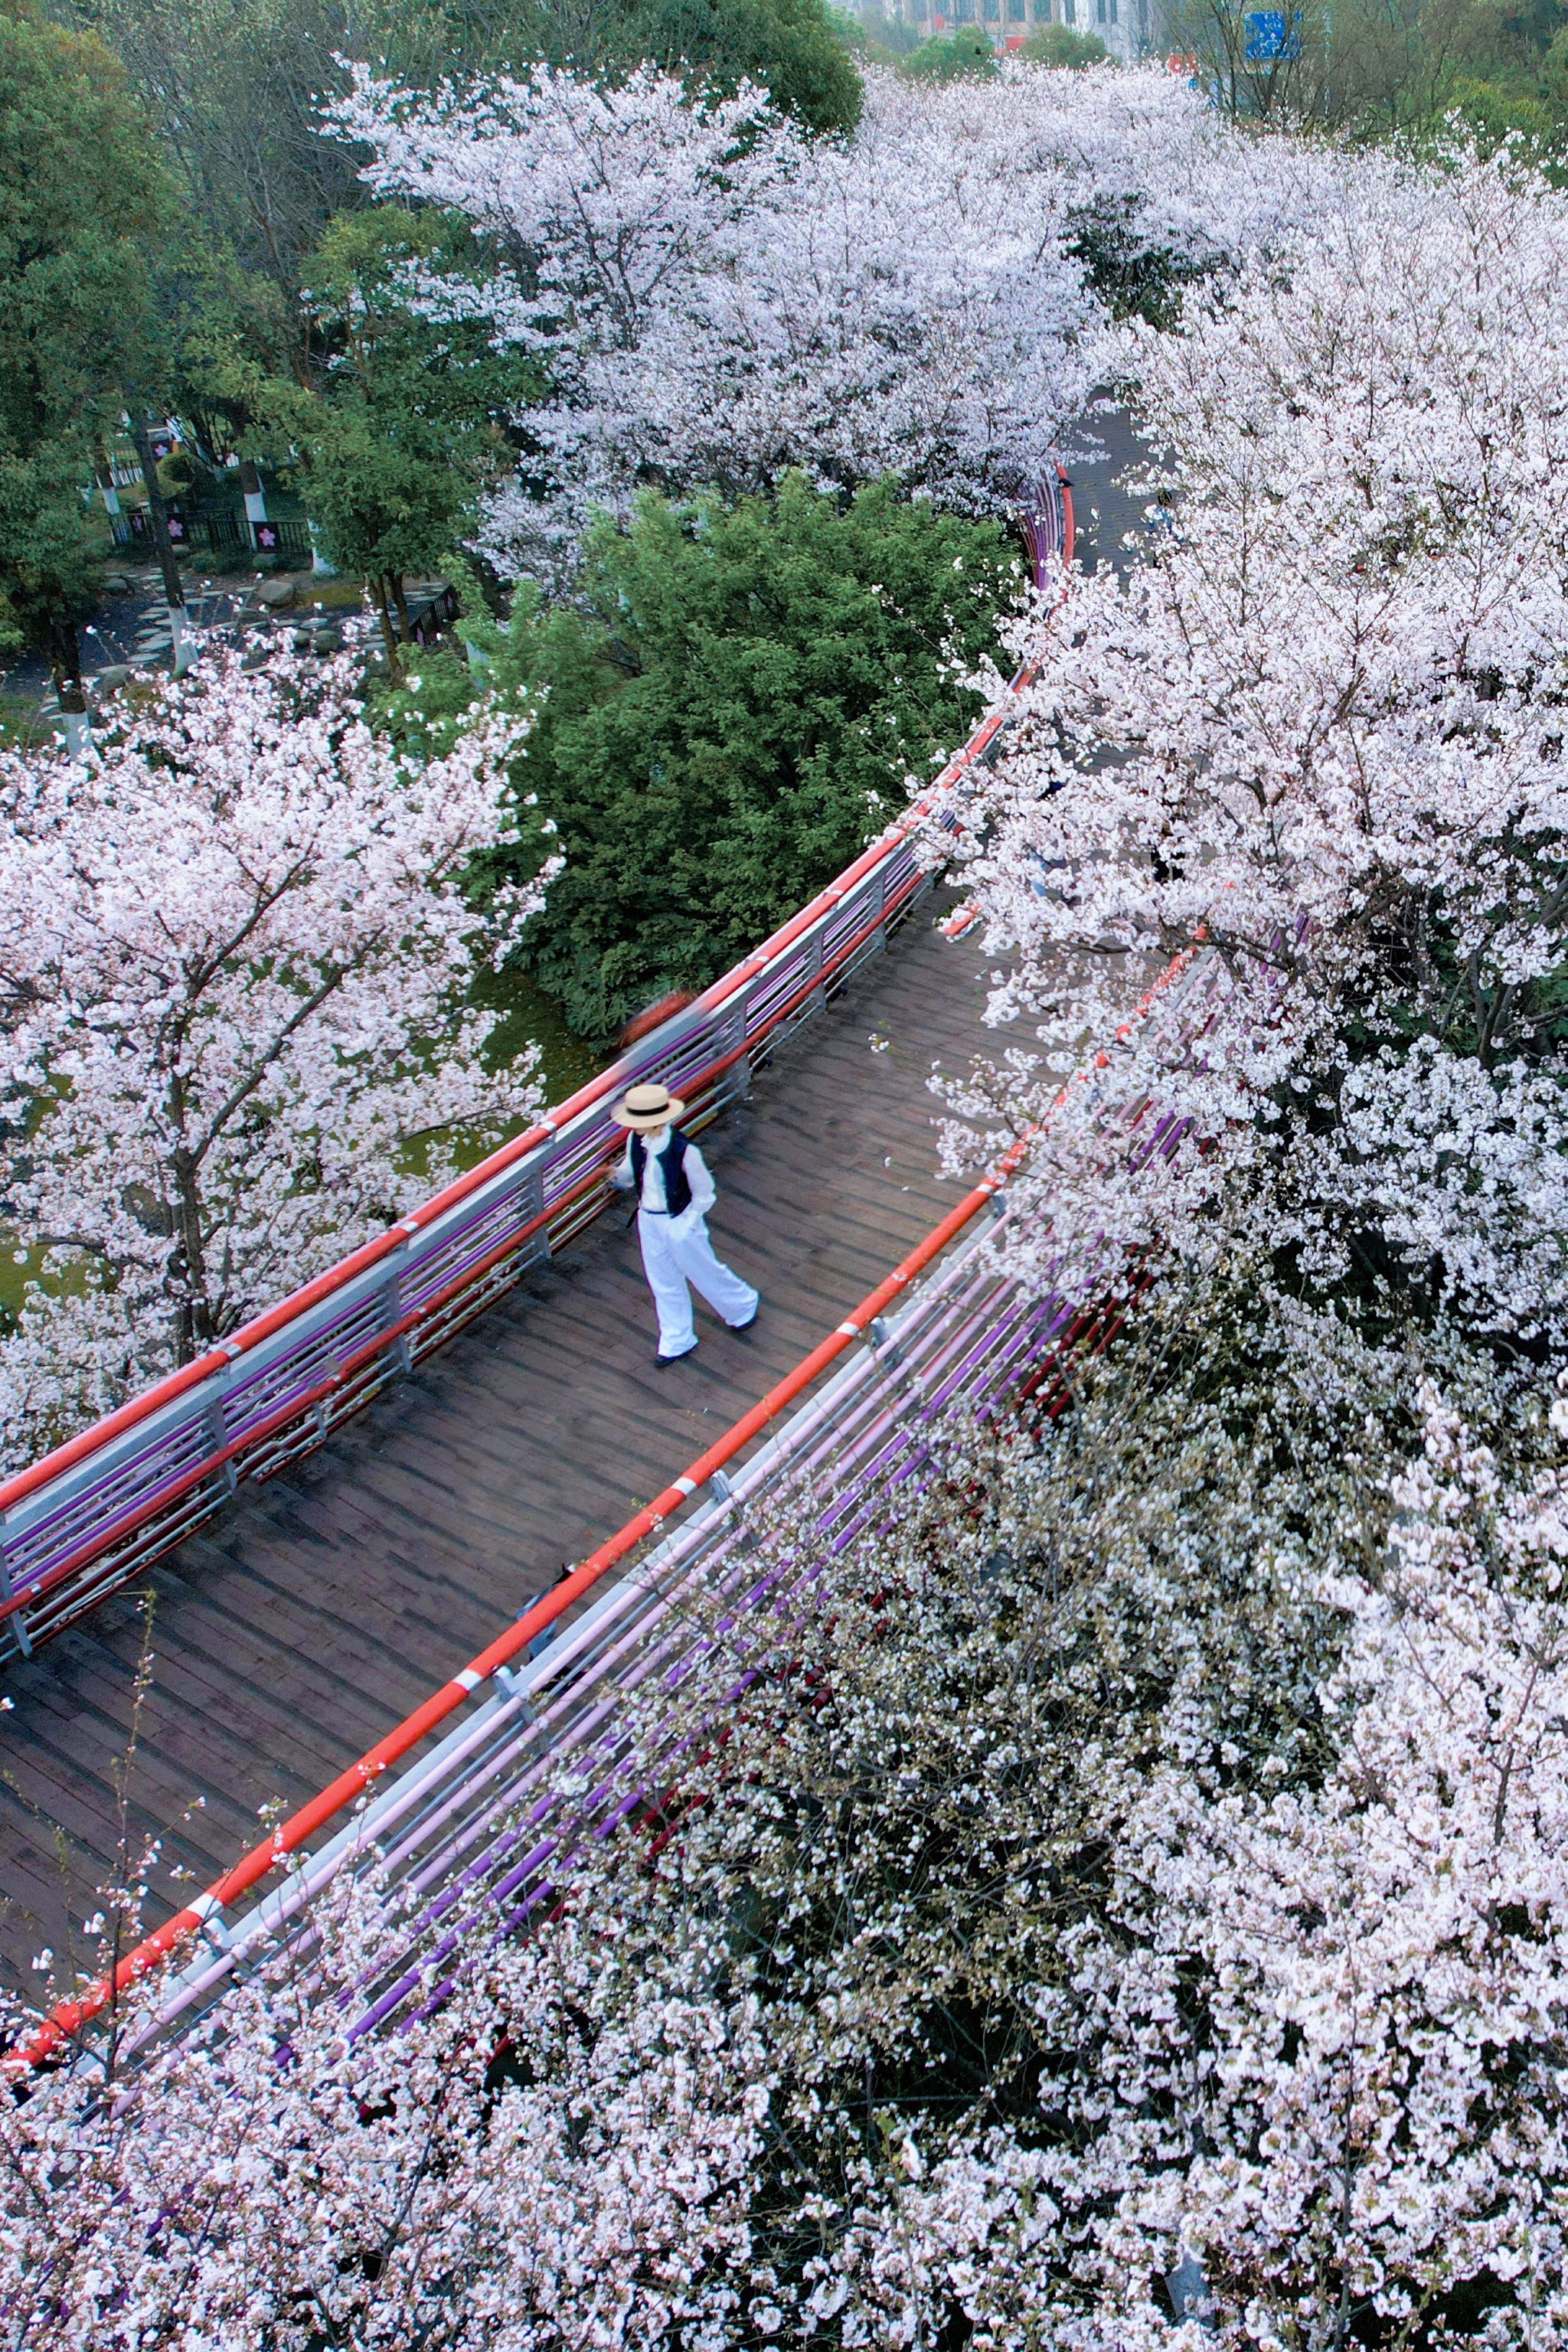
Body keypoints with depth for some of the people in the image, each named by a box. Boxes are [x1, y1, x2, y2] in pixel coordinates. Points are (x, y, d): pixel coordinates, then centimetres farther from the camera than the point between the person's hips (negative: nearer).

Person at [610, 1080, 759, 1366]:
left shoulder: (683, 1150, -29)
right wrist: (618, 1176, -17)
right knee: (663, 1283, 19)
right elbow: (630, 1173, 5)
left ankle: (743, 1305, 47)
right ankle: (676, 1342, 38)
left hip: (679, 1222, -5)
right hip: (648, 1221, 5)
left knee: (703, 1272, 17)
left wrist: (684, 1225, -18)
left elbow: (704, 1194, -16)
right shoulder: (635, 1141, -13)